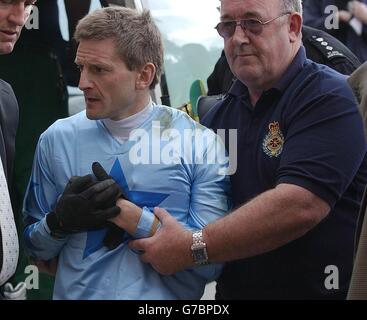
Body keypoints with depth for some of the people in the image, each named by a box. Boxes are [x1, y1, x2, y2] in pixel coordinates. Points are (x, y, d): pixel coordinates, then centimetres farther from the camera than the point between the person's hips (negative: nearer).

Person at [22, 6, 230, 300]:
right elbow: (36, 248, 6)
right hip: (75, 293, 2)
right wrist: (60, 221, -14)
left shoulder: (199, 144, -11)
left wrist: (127, 213, -20)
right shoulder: (57, 139, -2)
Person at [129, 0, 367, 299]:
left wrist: (190, 249, -26)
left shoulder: (330, 98, -15)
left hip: (319, 289, -6)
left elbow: (299, 206, -27)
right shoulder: (219, 113, 8)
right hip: (232, 289, 6)